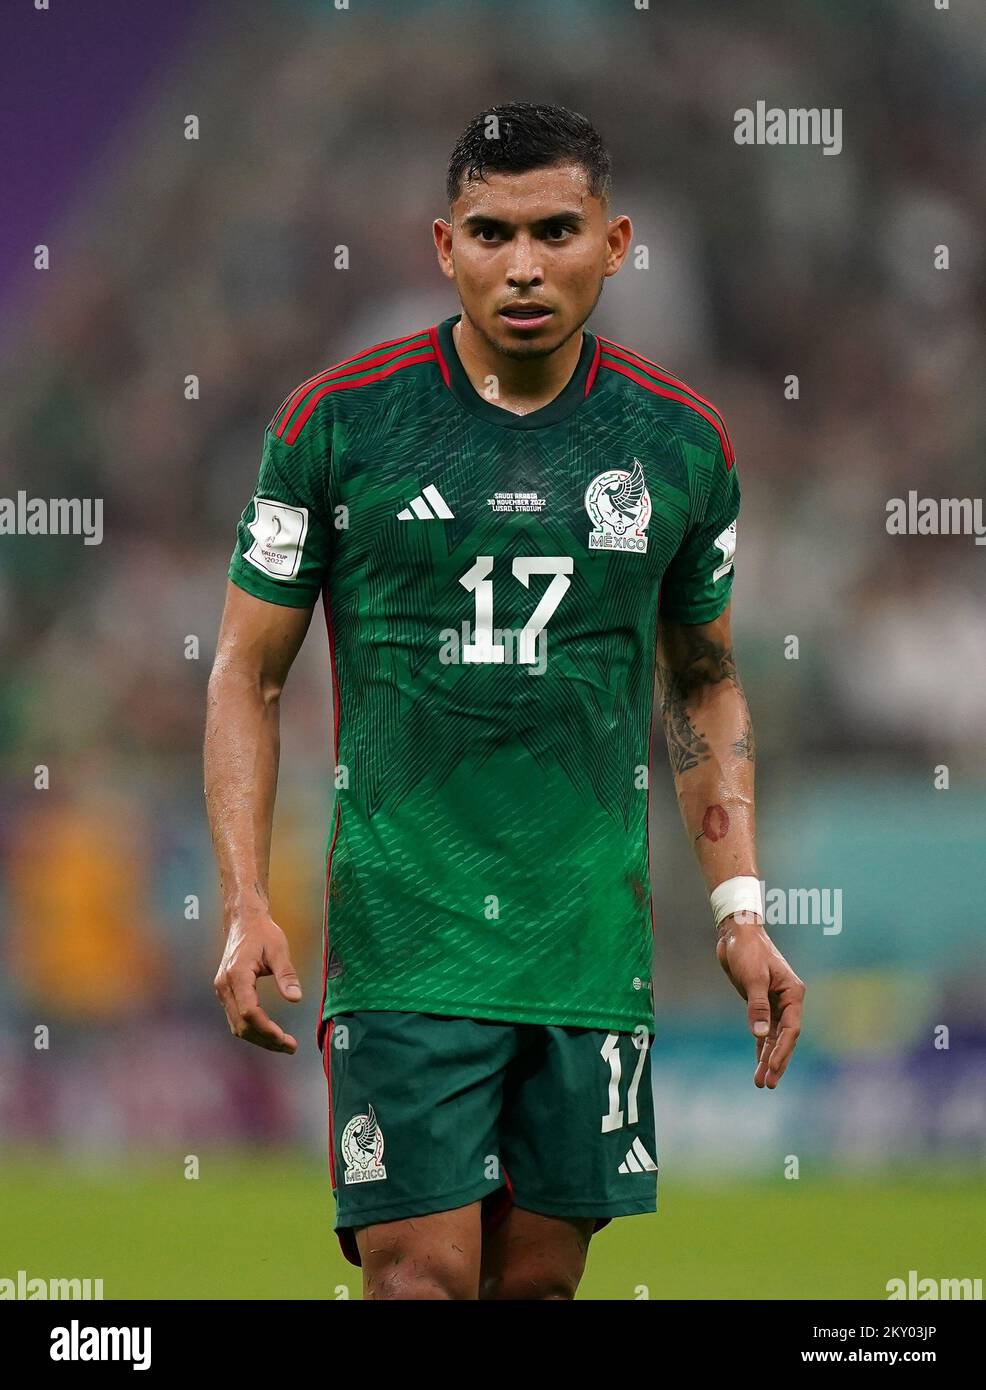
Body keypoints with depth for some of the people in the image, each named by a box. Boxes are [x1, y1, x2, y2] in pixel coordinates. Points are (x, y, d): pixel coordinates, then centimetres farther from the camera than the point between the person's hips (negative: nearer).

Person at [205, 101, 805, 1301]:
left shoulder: (681, 441, 6)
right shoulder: (337, 422, -3)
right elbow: (247, 674, 3)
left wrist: (739, 909, 10)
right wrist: (245, 907, -7)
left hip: (593, 944, 3)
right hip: (403, 936, -3)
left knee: (542, 1277, 7)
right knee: (422, 1274, -12)